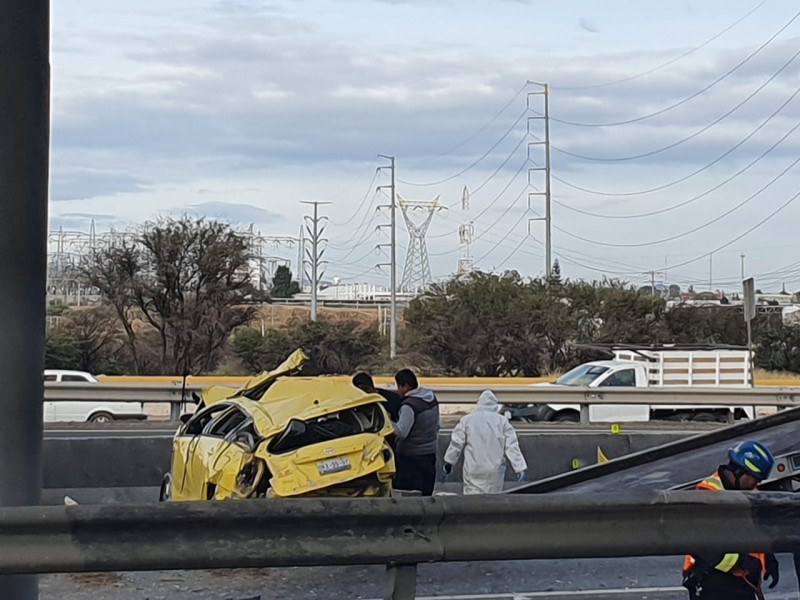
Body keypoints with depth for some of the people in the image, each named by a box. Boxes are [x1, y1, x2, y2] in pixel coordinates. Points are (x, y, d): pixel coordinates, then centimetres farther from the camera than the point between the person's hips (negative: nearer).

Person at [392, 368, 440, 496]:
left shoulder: (409, 405, -20)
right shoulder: (432, 398, 6)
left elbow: (401, 432, -27)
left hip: (410, 458, -8)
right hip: (430, 454, 8)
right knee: (426, 493, 12)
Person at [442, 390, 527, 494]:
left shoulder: (466, 420, 1)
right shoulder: (502, 421, 0)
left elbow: (456, 444, 4)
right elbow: (512, 447, -4)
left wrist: (448, 462, 17)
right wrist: (520, 468, -2)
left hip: (473, 471, 0)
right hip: (495, 473, 0)